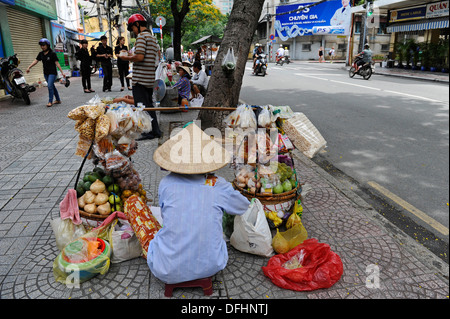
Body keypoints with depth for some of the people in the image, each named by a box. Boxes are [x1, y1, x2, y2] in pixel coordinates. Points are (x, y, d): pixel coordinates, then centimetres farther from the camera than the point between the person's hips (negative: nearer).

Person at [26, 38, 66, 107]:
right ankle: (58, 100, 20)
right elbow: (35, 61, 8)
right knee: (52, 86, 11)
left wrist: (62, 72, -15)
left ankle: (50, 101, -5)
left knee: (50, 86, -14)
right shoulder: (41, 54, 7)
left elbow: (57, 63, -11)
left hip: (52, 73, -6)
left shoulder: (52, 53, -9)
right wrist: (29, 67, 1)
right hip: (46, 73, 6)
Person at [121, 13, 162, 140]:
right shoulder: (152, 37, 19)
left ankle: (148, 132, 1)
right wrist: (132, 56, 17)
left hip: (140, 78, -9)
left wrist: (127, 58, -5)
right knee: (149, 105, 15)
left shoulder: (142, 36, -10)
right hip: (150, 78, 9)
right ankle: (155, 131, 20)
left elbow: (140, 57, -21)